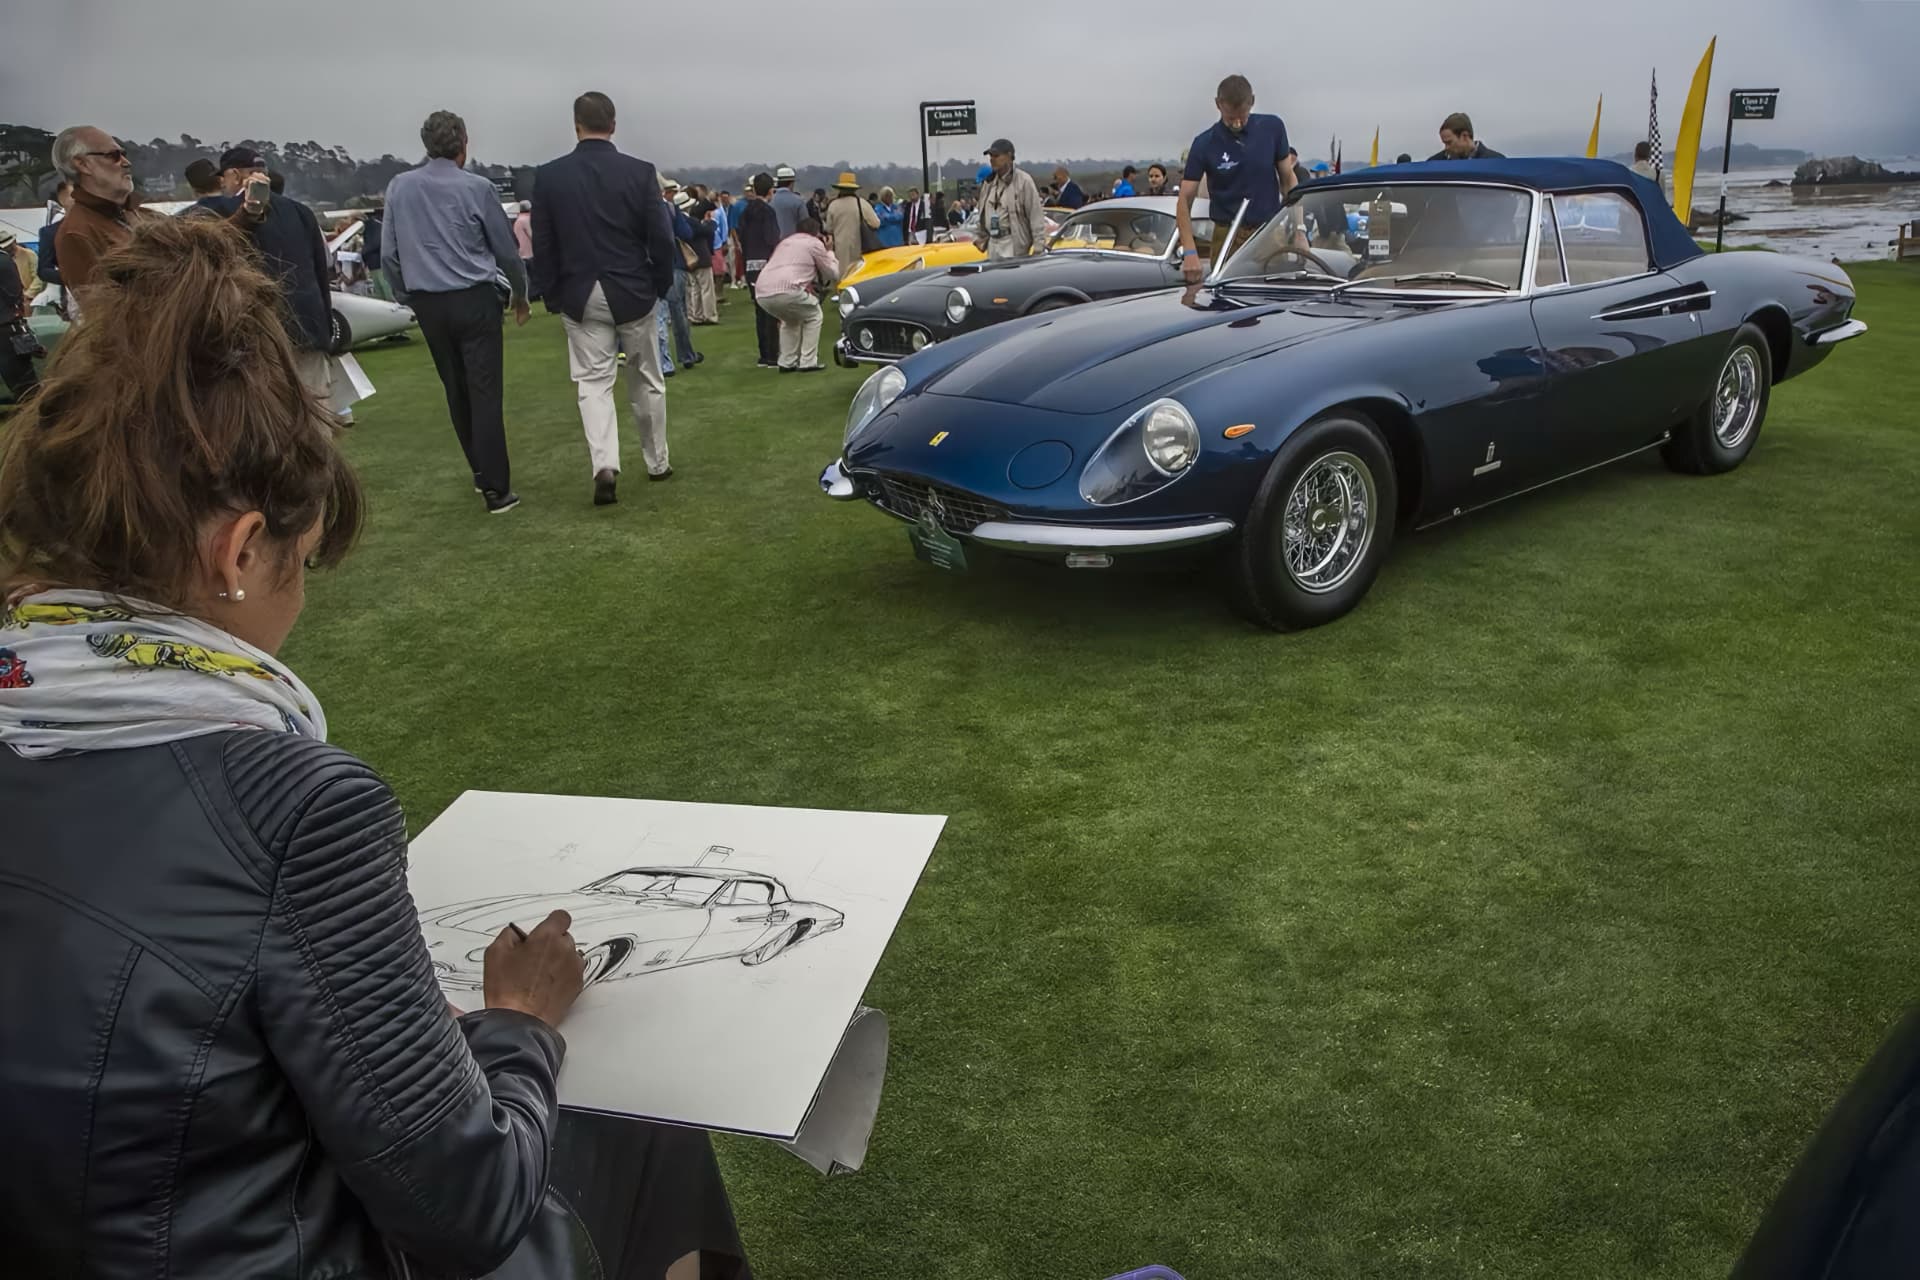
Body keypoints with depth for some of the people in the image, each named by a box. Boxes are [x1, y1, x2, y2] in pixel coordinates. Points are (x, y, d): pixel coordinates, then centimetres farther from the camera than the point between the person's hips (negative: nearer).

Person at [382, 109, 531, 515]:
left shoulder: (399, 187, 4)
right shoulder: (476, 188, -6)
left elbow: (389, 254, 6)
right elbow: (506, 249, 2)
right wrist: (520, 294, 17)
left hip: (428, 303, 4)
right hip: (474, 300, -4)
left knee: (456, 391, 16)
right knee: (484, 392, -5)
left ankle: (481, 473, 25)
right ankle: (496, 489, -7)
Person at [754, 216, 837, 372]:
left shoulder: (785, 242, 33)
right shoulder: (815, 243, 13)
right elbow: (833, 274, 20)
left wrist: (805, 282, 38)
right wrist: (830, 255, 37)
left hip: (761, 293, 6)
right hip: (786, 291, -6)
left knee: (790, 320, 31)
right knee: (813, 315, 18)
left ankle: (787, 362, 24)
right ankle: (808, 362, 11)